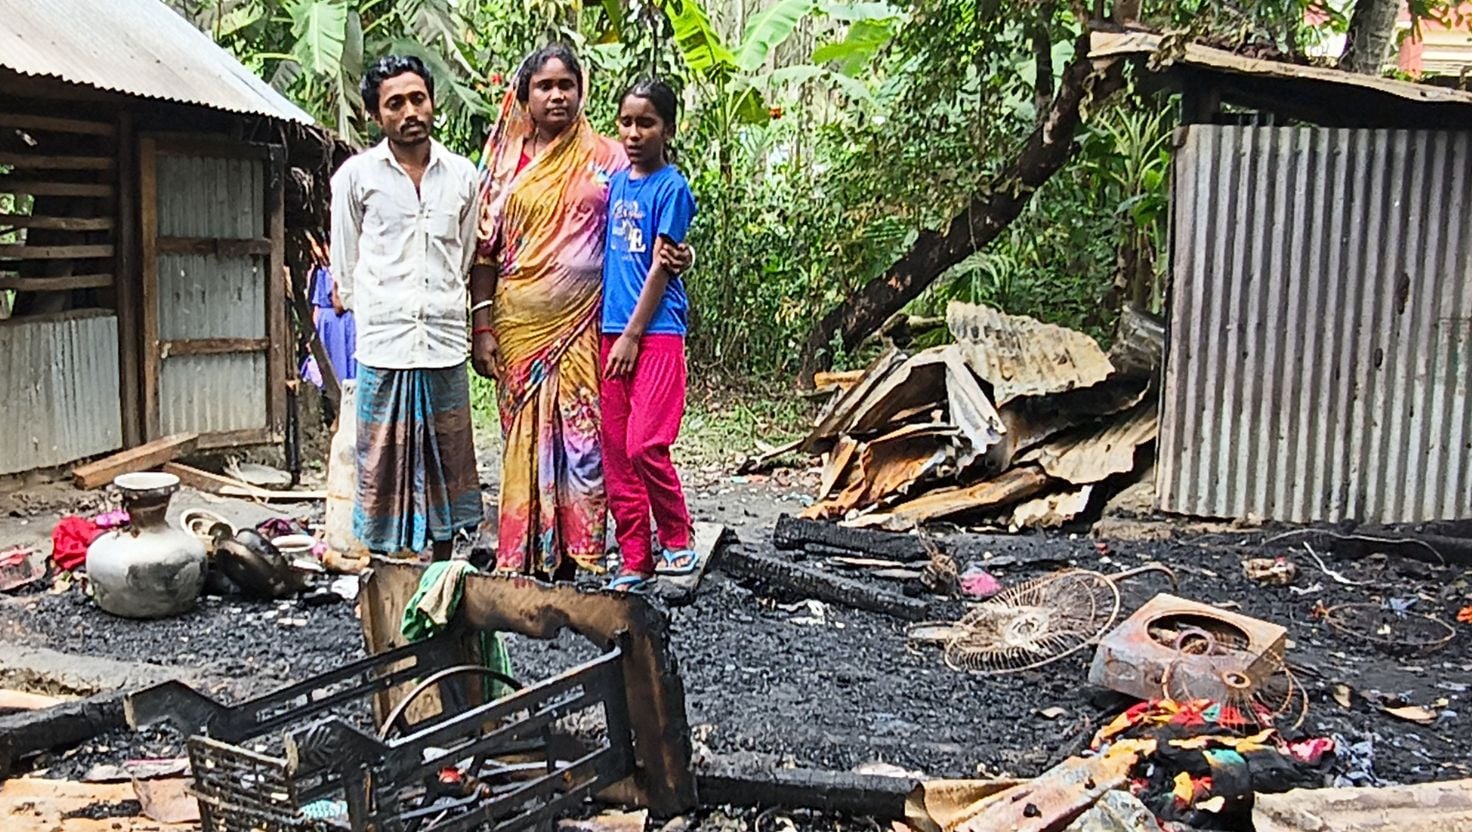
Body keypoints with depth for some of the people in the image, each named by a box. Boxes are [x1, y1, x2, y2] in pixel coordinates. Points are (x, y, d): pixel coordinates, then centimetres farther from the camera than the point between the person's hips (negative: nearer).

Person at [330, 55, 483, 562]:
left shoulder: (462, 175, 8)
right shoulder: (356, 176, 2)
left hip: (445, 347, 2)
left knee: (447, 463, 9)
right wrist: (375, 321, 10)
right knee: (382, 466, 2)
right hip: (382, 348, -2)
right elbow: (345, 269, 8)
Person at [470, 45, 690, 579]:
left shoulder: (607, 158, 7)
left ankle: (576, 557, 3)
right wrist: (482, 327, 0)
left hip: (582, 325, -1)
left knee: (582, 437, -4)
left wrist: (672, 256, -13)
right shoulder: (506, 162, 9)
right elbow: (485, 249, 7)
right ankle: (522, 559, 11)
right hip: (520, 325, 1)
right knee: (524, 438, 4)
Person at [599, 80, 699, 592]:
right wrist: (608, 331, 11)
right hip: (612, 330, 7)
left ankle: (677, 542, 8)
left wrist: (632, 335, -11)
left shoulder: (671, 188, -6)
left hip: (656, 333, -7)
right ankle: (635, 561, 14)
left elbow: (660, 267, -9)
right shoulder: (615, 182, 13)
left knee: (645, 446, -14)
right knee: (615, 453, 6)